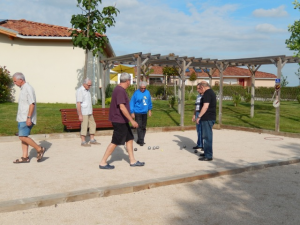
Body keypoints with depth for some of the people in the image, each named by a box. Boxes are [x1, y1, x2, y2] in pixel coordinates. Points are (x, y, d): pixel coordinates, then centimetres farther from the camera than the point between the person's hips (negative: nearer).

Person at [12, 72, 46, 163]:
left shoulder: (28, 88, -14)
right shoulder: (23, 89, 16)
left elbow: (32, 104, -21)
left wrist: (29, 118, -25)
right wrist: (26, 118, 21)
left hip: (26, 119, -10)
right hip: (22, 118, 10)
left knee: (23, 137, -12)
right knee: (23, 137, 8)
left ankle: (40, 149, -3)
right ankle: (25, 157, 12)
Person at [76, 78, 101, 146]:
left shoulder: (87, 90, 14)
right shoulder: (80, 91, -14)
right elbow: (78, 103, -19)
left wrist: (91, 111, 18)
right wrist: (80, 115, -22)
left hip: (89, 112, 9)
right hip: (83, 113, -9)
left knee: (92, 125, 11)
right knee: (84, 127, -5)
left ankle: (92, 140, 19)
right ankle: (83, 142, 3)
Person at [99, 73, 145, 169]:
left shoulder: (119, 89, 13)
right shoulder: (120, 91, -20)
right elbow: (122, 107, -27)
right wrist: (132, 120, -25)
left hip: (122, 121, 10)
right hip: (119, 121, -10)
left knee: (129, 139, 14)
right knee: (115, 142, -4)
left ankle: (132, 161, 22)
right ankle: (103, 163, 4)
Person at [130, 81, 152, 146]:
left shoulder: (147, 92, 4)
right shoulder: (136, 93, -9)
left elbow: (149, 102, 16)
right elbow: (132, 103, -7)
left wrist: (149, 110, 17)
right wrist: (132, 113, -9)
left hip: (144, 113, 5)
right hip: (138, 113, -5)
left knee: (143, 127, 10)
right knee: (139, 127, -8)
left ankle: (139, 140, 21)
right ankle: (141, 141, -3)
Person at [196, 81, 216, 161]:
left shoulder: (207, 93, -16)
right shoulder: (211, 92, 17)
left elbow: (205, 106, -24)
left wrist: (199, 116, -19)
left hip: (207, 118, -11)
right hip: (211, 118, 11)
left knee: (207, 136, -6)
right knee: (206, 136, 18)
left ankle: (208, 156, -3)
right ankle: (207, 152, 28)